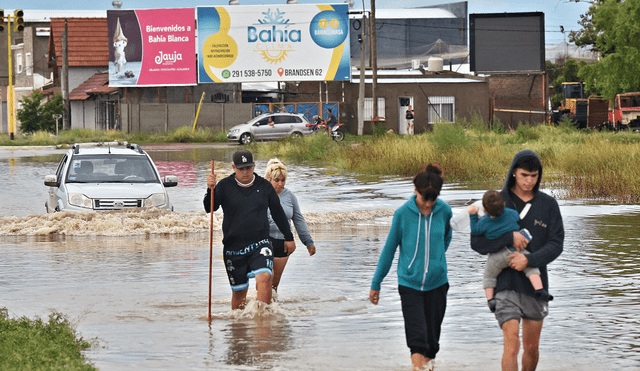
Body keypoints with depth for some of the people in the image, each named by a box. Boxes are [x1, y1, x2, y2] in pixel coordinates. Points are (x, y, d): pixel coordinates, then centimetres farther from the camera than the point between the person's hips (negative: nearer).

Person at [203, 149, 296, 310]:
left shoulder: (264, 186, 5)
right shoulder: (225, 186, 1)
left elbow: (278, 213, 15)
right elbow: (209, 208, -11)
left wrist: (288, 237, 21)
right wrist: (210, 190, -30)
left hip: (259, 244, 0)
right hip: (233, 248, 0)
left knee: (264, 278, -25)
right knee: (239, 291, 8)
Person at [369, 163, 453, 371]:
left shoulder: (444, 211, -5)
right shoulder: (403, 213, -10)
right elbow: (389, 249, 0)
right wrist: (376, 284, 6)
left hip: (436, 283, 2)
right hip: (409, 283, -2)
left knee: (432, 336, 10)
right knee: (417, 338, -12)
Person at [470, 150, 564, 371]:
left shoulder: (548, 205, 3)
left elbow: (556, 245, -4)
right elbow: (477, 242, -7)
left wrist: (529, 259, -20)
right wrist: (509, 238, -21)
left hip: (535, 285, 3)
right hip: (506, 284, -2)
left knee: (531, 348, 12)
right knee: (511, 345, -14)